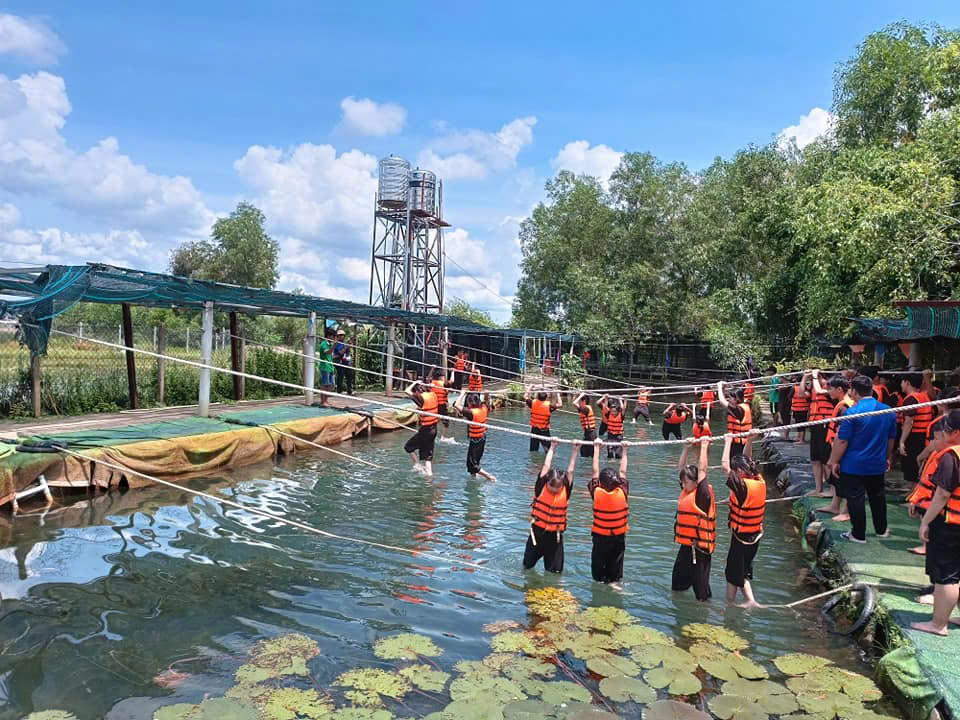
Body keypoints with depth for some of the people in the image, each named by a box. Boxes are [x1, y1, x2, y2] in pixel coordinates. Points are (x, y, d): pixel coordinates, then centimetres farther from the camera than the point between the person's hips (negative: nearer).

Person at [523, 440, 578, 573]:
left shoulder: (566, 491, -6)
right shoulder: (541, 487, -9)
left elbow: (570, 470, -3)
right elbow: (546, 466, -6)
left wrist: (574, 451, -5)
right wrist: (552, 447, 1)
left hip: (555, 534, 0)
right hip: (538, 531, 0)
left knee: (555, 570, 4)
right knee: (528, 564, 17)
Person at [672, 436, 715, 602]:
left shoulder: (702, 494, -13)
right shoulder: (685, 491, 8)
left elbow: (702, 470, -18)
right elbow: (681, 467, 12)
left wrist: (704, 447, -14)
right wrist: (687, 448, 6)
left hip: (699, 545, -8)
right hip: (686, 543, 8)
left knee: (699, 579, 2)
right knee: (679, 573, 20)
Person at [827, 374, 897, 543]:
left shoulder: (852, 412, -19)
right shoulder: (888, 411, 2)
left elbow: (842, 441, -17)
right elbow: (891, 439, 13)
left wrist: (834, 461, -7)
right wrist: (887, 458, 26)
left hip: (854, 466, -6)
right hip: (878, 465, 6)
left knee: (855, 499, 4)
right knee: (878, 496, 21)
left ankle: (858, 534, 11)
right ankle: (881, 529, 34)